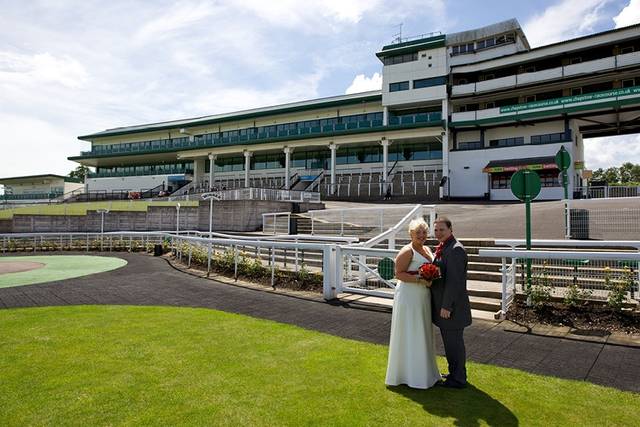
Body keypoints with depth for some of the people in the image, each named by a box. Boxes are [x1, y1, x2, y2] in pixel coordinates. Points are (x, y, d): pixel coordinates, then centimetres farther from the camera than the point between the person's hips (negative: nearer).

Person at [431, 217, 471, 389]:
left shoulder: (456, 249, -19)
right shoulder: (442, 248, 11)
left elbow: (454, 280, -23)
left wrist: (446, 306, -22)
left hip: (451, 306, -9)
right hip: (442, 304, 9)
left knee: (454, 342, 4)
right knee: (450, 341, 20)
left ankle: (458, 379, 18)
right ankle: (454, 373, 35)